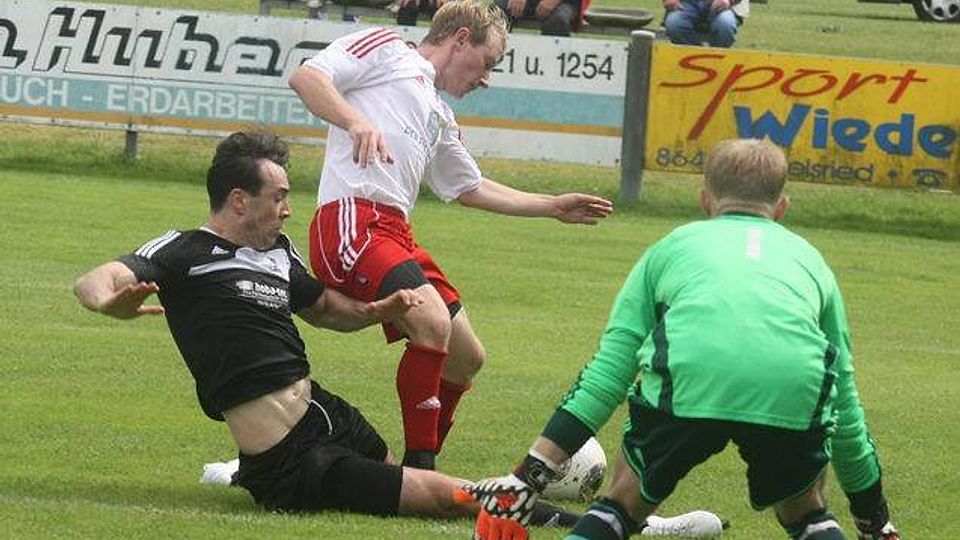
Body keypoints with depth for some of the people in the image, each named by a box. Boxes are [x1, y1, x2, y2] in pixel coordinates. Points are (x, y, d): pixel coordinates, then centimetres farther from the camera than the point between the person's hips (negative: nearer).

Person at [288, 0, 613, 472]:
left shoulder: (439, 117, 31)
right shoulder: (384, 50, 7)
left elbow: (471, 188, 42)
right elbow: (305, 77, -6)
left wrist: (553, 207, 44)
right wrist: (356, 121, -22)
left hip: (396, 234, 10)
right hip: (350, 220, -10)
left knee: (466, 358, 11)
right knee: (433, 321, -27)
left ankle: (418, 470, 25)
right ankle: (418, 468, -22)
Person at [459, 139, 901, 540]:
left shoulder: (673, 246, 33)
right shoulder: (809, 258, 36)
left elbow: (610, 365, 22)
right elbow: (845, 397, 38)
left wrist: (530, 474, 20)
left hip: (687, 378, -1)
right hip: (795, 391, 1)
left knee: (624, 502, 24)